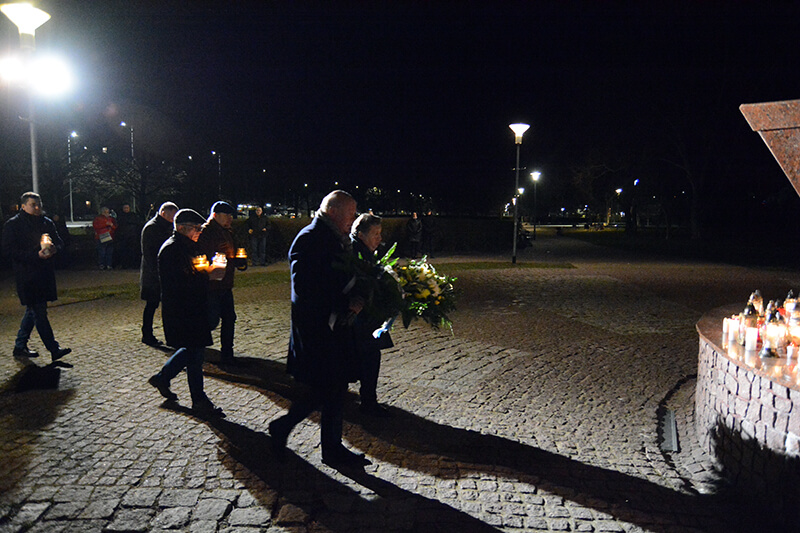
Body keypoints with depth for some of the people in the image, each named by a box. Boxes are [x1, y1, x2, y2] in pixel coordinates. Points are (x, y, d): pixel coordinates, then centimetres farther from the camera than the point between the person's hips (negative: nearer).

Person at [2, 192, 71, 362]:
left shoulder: (47, 223, 13)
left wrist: (53, 249, -7)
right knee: (39, 312, -7)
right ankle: (54, 349, -6)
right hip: (27, 276, -7)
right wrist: (36, 254, -21)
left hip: (45, 273, 7)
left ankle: (20, 346, 28)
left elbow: (59, 242, 18)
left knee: (33, 310, 15)